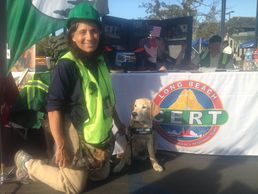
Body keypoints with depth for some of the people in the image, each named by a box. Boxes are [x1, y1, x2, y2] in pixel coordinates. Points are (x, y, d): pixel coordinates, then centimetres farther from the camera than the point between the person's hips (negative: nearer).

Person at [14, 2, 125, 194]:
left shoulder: (100, 61, 4)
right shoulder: (66, 66, -20)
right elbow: (54, 107, -22)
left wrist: (118, 121, 22)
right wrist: (61, 146, -22)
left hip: (102, 136, 8)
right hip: (76, 137, -8)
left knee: (102, 175, 22)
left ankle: (60, 165, 37)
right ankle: (28, 164, 22)